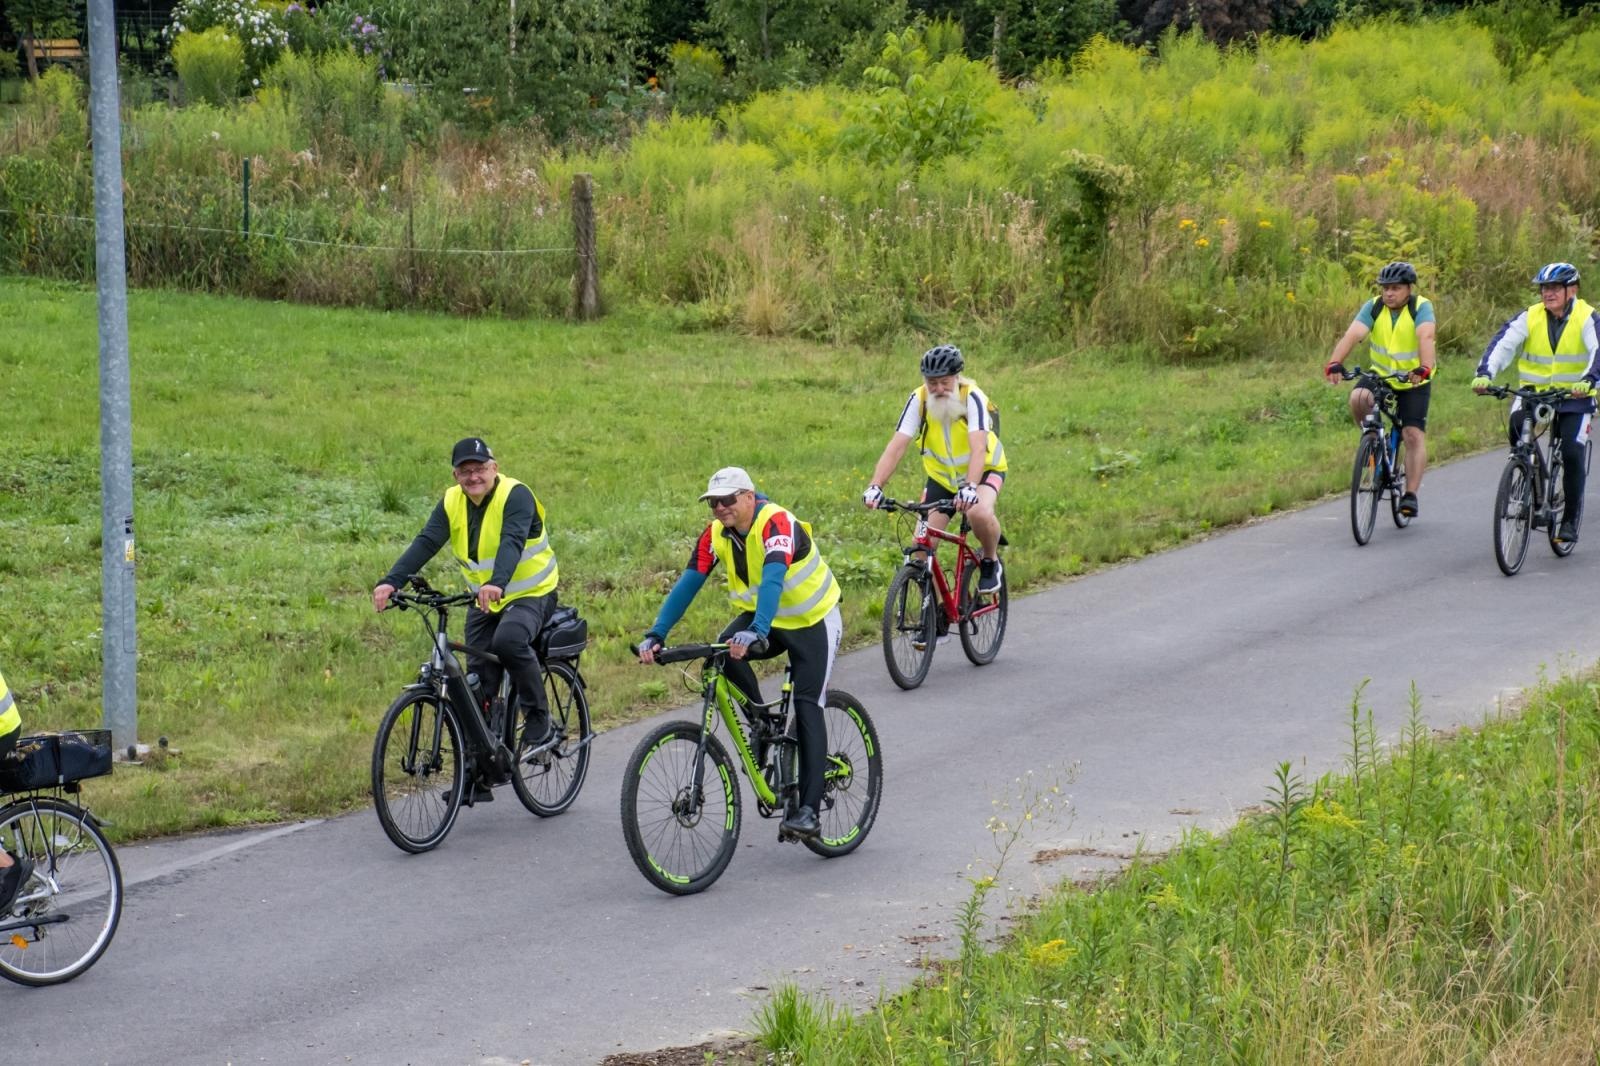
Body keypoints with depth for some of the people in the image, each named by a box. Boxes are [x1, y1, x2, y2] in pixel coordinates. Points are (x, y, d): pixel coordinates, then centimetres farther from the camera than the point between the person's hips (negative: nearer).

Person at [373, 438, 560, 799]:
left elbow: (512, 542, -34)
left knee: (509, 640, -36)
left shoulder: (515, 496, -18)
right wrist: (391, 581, -31)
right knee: (479, 687, 1)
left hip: (531, 594, -6)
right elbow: (425, 543, -15)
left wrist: (497, 583, -53)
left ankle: (538, 714, -14)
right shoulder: (452, 503, -2)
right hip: (483, 602, 6)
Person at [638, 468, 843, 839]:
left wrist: (756, 632, -59)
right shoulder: (716, 534, -10)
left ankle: (808, 809, -16)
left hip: (812, 621, -6)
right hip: (763, 617, 6)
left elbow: (773, 579, -44)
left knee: (807, 707, -14)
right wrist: (656, 634, -24)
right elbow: (688, 584, -13)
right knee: (723, 651, -25)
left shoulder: (777, 523, -29)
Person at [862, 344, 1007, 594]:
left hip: (984, 470, -3)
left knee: (979, 513, -35)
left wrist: (970, 487, -55)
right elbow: (896, 447, -26)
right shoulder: (919, 400, -19)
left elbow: (978, 448, -39)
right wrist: (875, 486, -40)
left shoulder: (972, 397, -27)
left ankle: (990, 560, -5)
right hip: (941, 477, 3)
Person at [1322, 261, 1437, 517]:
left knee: (1414, 435, -12)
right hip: (1380, 374, 2)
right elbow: (1352, 335, -29)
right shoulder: (1373, 308, -14)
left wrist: (1424, 368, -56)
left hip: (1414, 380, -2)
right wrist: (1335, 363, -46)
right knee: (1358, 398, -28)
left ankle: (1411, 494, -6)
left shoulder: (1421, 307, -20)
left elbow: (1426, 337, -38)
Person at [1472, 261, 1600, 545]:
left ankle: (1571, 519, 3)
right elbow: (1502, 343, -17)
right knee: (1517, 425, -28)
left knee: (1573, 455, -14)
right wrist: (1484, 374, -35)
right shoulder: (1529, 318, -5)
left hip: (1575, 396, -2)